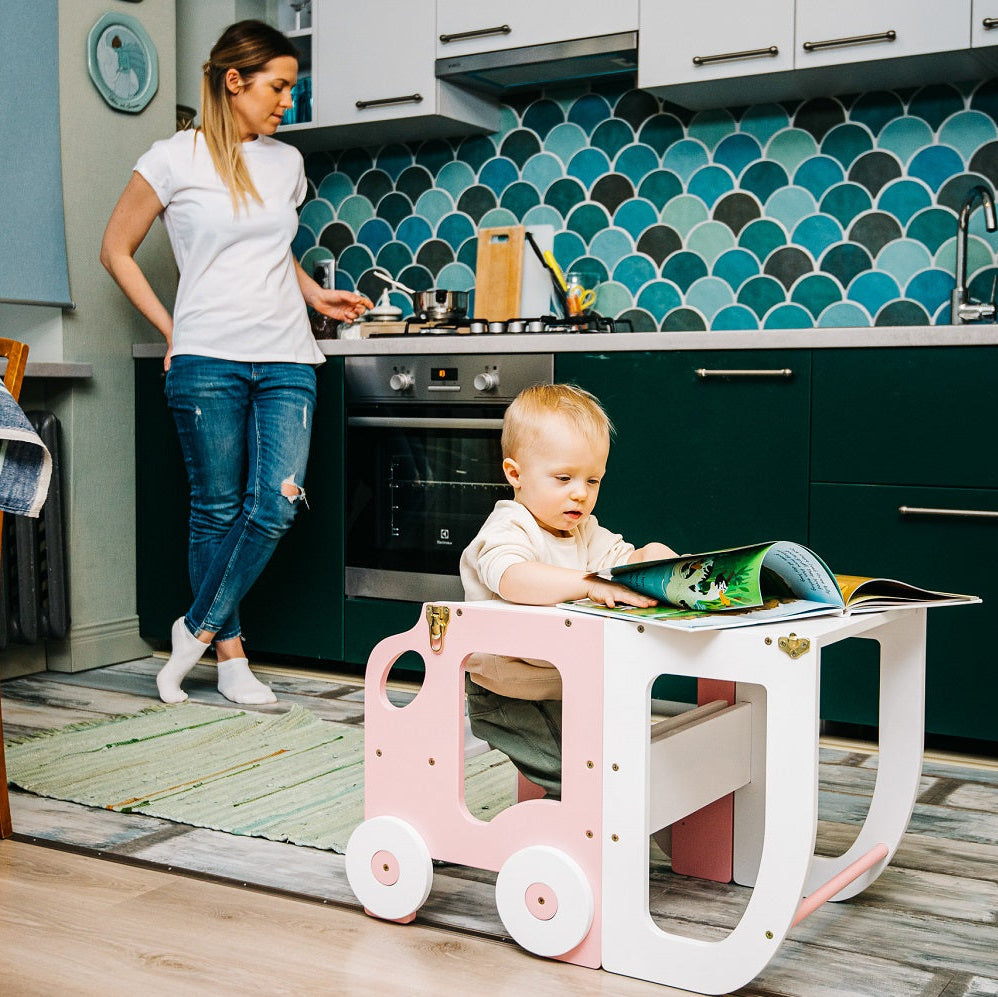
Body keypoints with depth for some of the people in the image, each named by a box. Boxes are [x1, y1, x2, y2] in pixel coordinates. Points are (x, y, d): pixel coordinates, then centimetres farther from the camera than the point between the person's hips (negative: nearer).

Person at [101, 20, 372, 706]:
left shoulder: (286, 161, 15)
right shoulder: (175, 160, 1)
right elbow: (116, 251, 7)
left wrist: (316, 296, 15)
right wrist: (171, 329, 2)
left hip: (286, 358, 4)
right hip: (208, 359, -4)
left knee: (277, 503, -10)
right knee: (218, 509, 1)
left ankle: (199, 628, 6)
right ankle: (230, 657, 13)